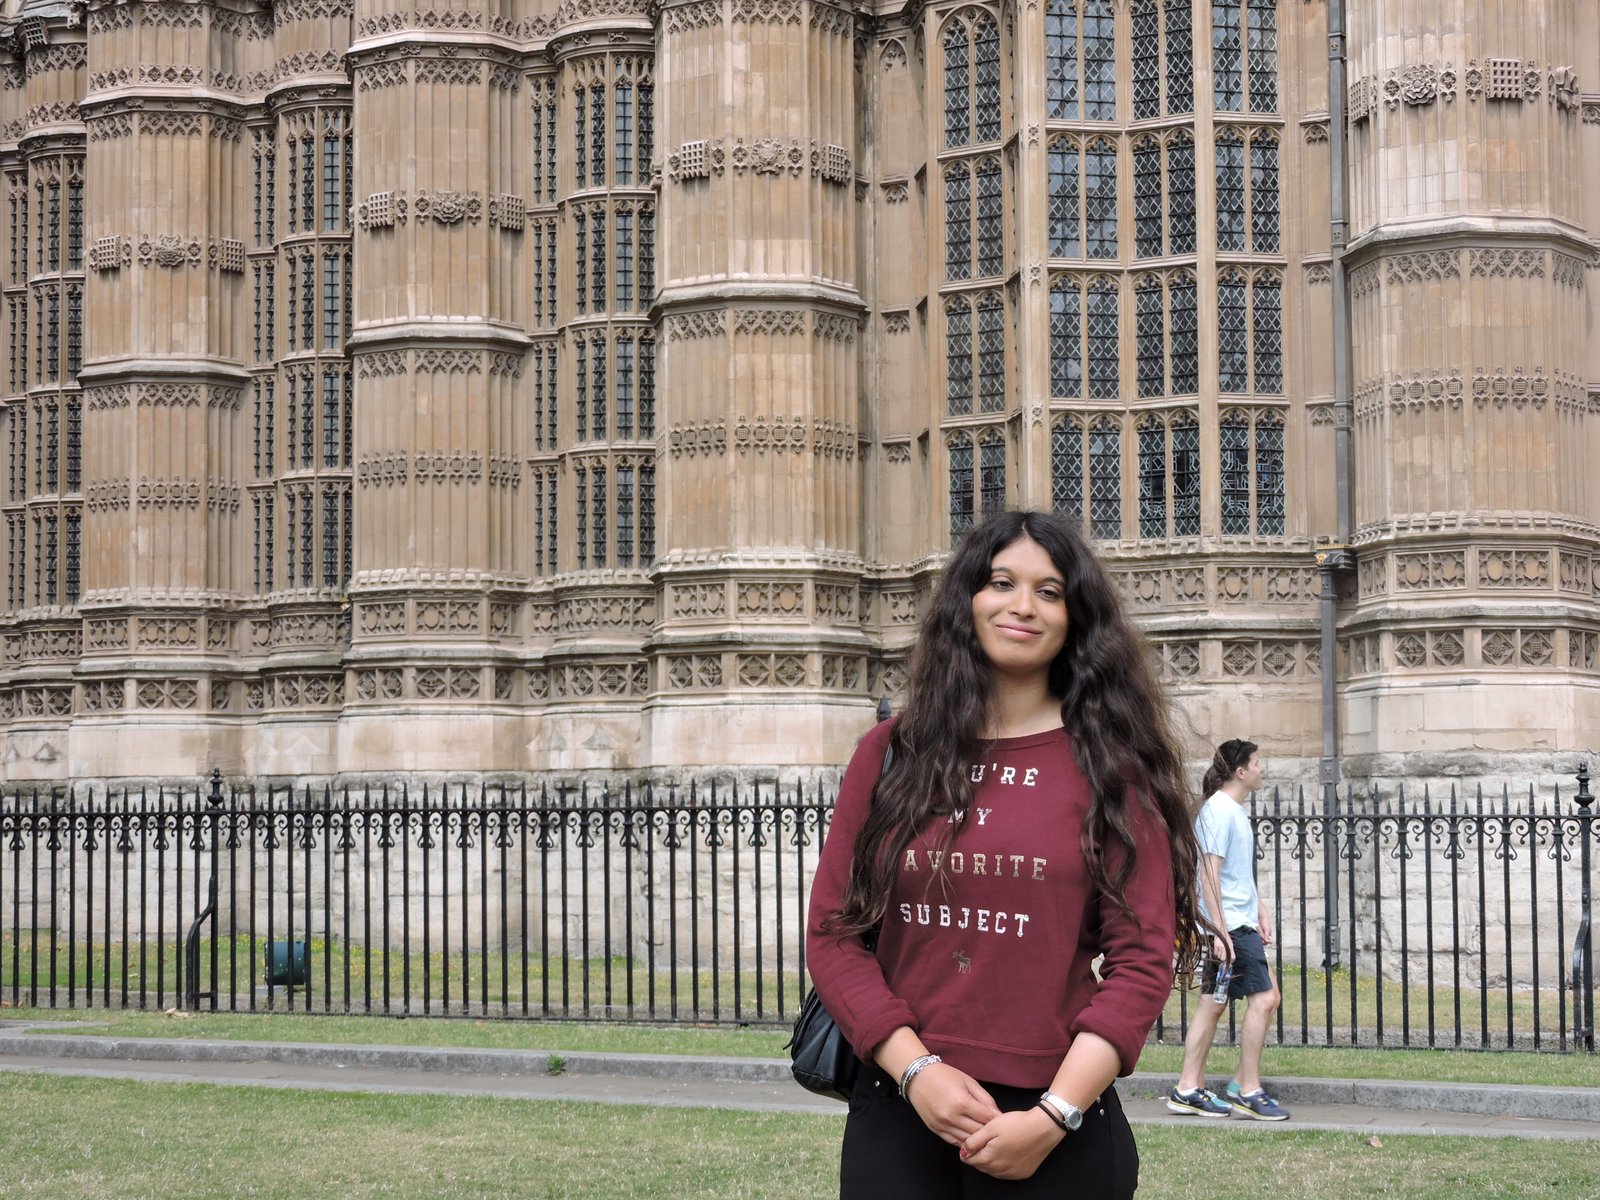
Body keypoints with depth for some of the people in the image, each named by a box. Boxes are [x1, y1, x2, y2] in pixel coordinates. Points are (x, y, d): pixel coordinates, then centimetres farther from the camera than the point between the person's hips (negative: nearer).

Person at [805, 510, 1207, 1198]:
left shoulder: (1111, 766, 1)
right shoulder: (890, 755, 6)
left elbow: (1143, 957, -5)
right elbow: (833, 932, 2)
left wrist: (1054, 1117, -14)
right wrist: (917, 1070, -11)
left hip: (1056, 1133, -2)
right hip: (899, 1113, 2)